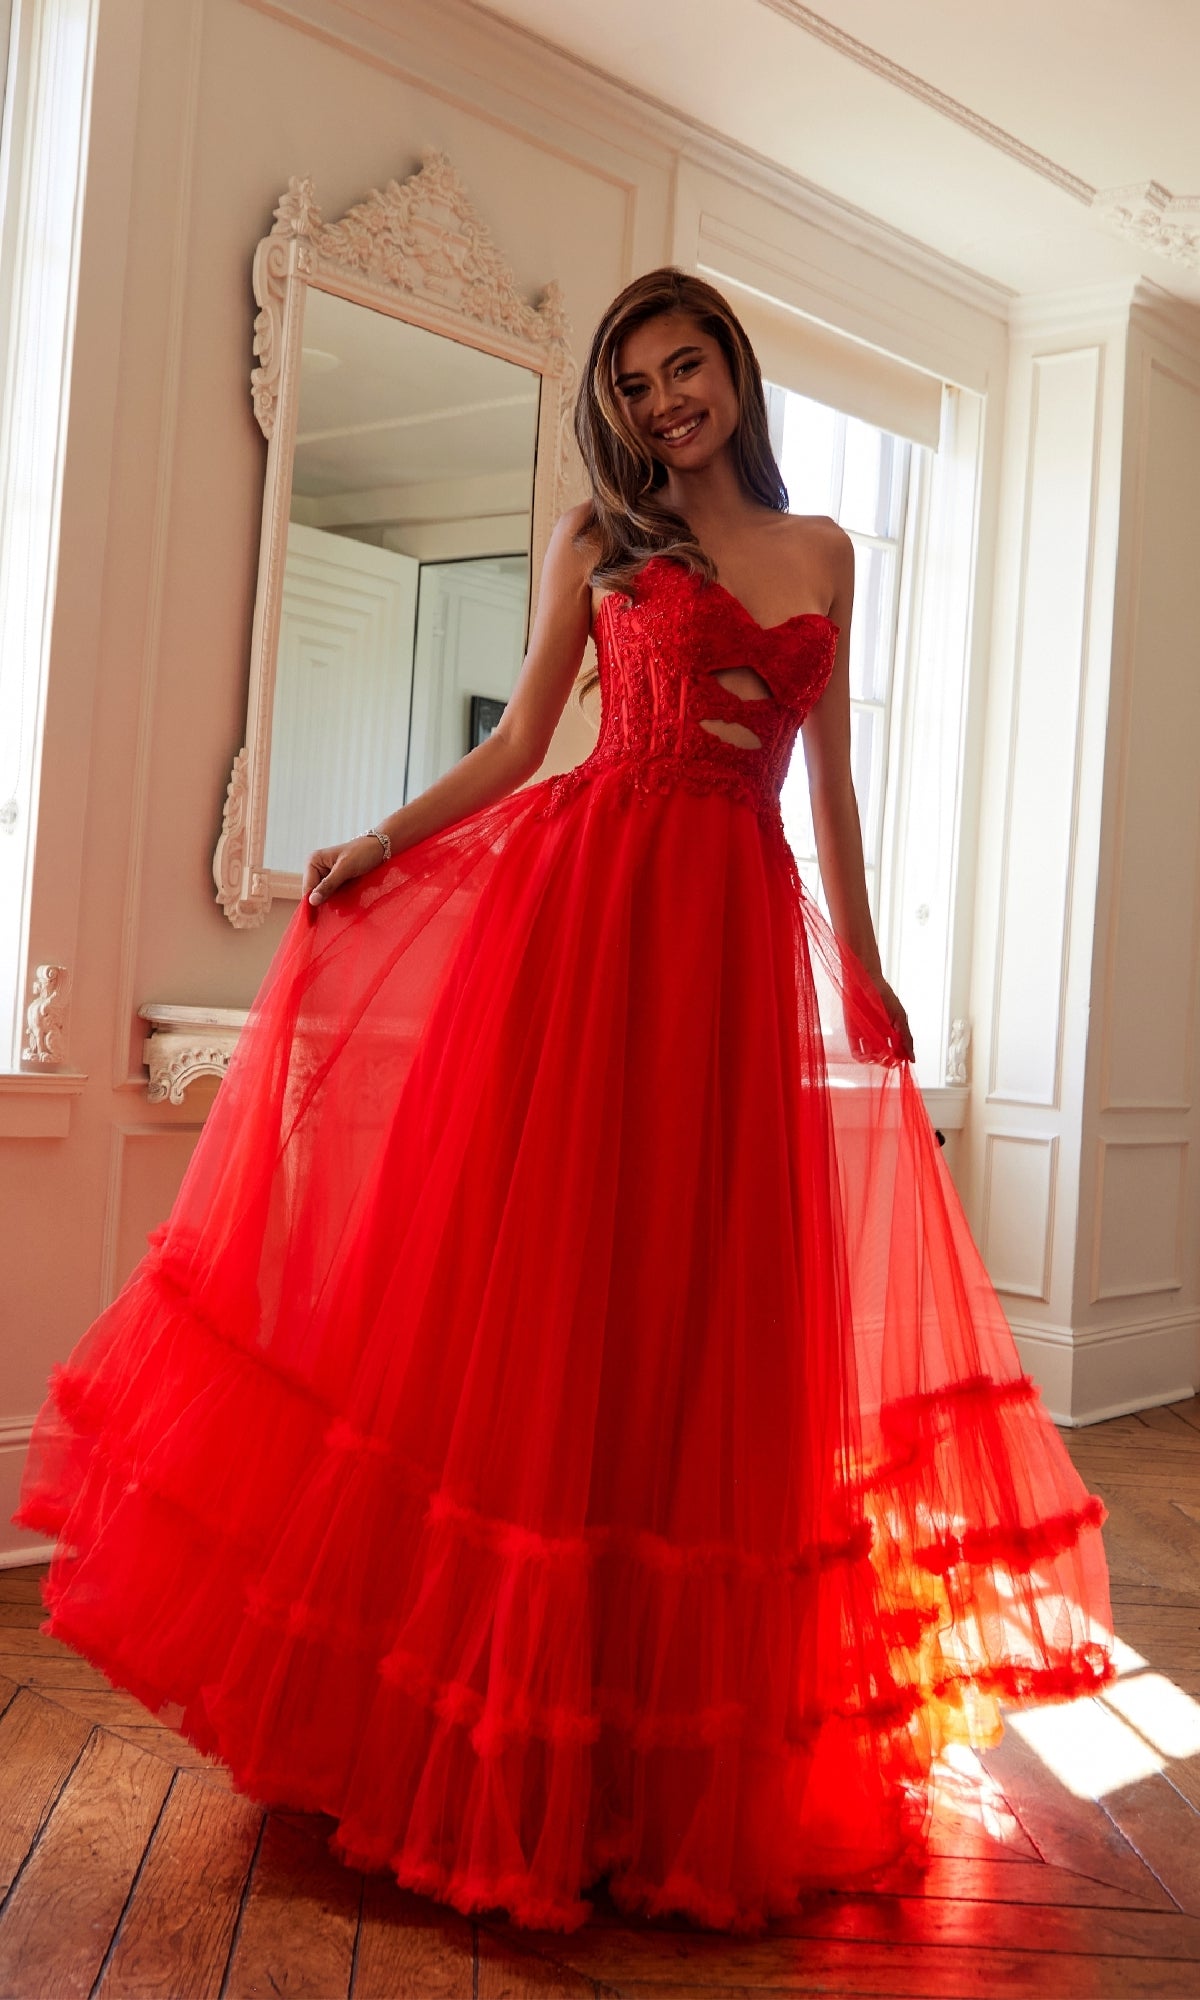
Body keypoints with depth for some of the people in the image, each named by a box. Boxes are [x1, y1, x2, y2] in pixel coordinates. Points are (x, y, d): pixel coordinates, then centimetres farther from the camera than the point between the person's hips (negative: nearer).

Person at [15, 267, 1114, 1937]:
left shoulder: (822, 552, 17)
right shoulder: (597, 537, 11)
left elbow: (833, 777, 17)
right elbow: (519, 743, 10)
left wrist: (866, 967, 14)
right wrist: (380, 844, -2)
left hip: (744, 927, 2)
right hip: (585, 900, -2)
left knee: (713, 1304, 3)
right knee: (543, 1271, -4)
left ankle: (671, 1735, 16)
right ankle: (516, 1707, 10)